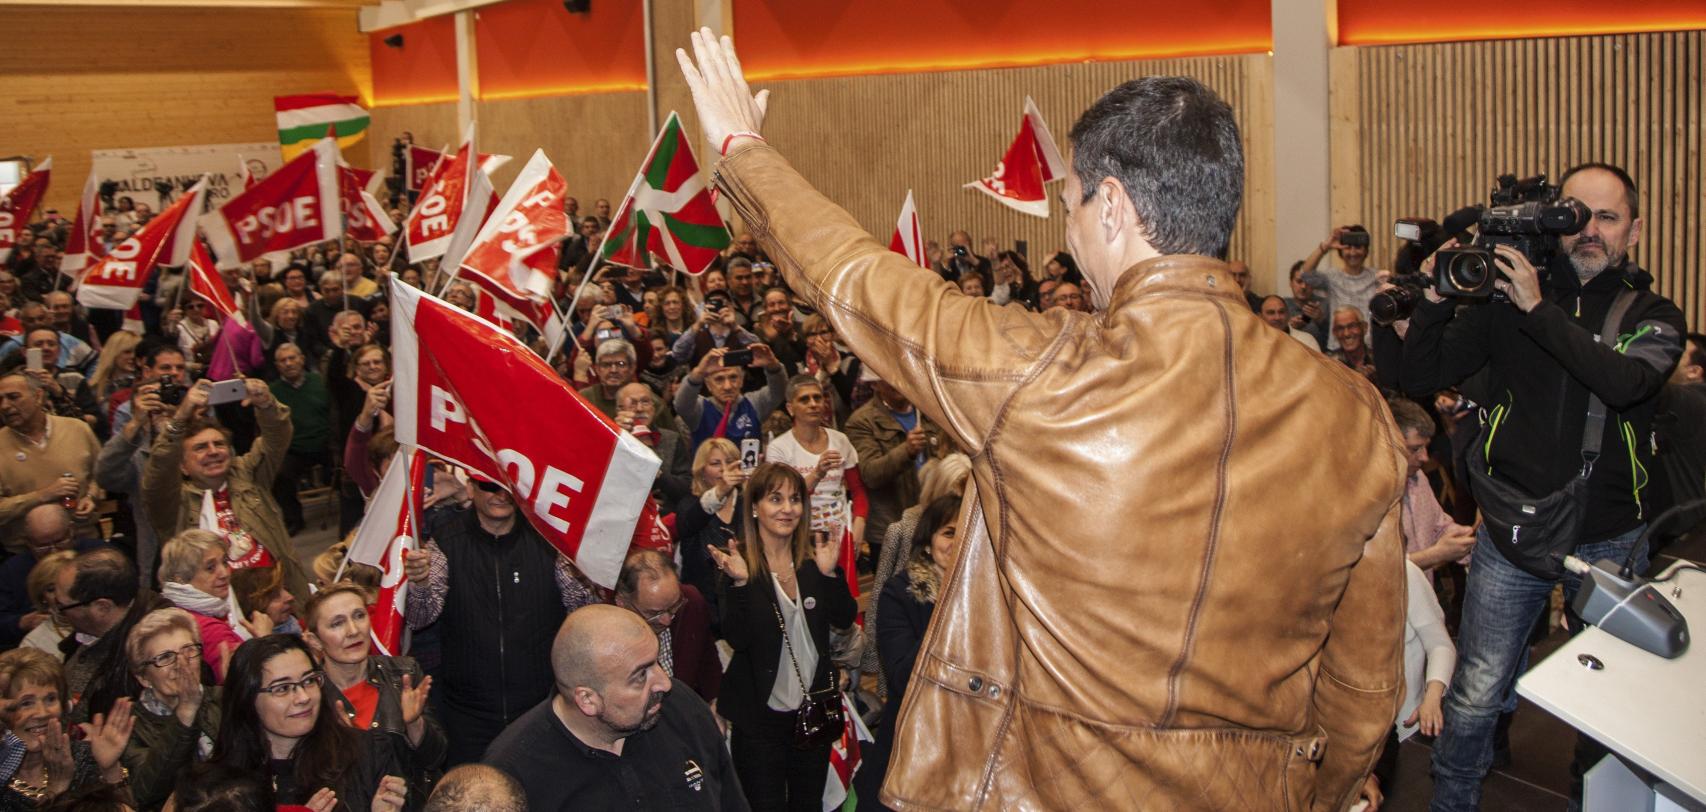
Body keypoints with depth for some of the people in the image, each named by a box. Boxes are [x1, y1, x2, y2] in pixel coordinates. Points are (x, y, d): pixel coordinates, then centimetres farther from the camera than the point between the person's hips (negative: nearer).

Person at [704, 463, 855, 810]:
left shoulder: (816, 554, 0)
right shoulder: (736, 562, -12)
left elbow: (845, 619, -6)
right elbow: (737, 638, -19)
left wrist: (829, 573, -20)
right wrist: (740, 582, -32)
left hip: (814, 706, 4)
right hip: (760, 715, -4)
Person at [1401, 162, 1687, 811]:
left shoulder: (1651, 315, 0)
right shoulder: (1505, 299, 0)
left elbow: (1625, 381, -23)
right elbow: (1418, 380, -3)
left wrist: (1540, 309, -27)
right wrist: (1436, 298, -17)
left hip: (1610, 539, 1)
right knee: (1474, 698, 0)